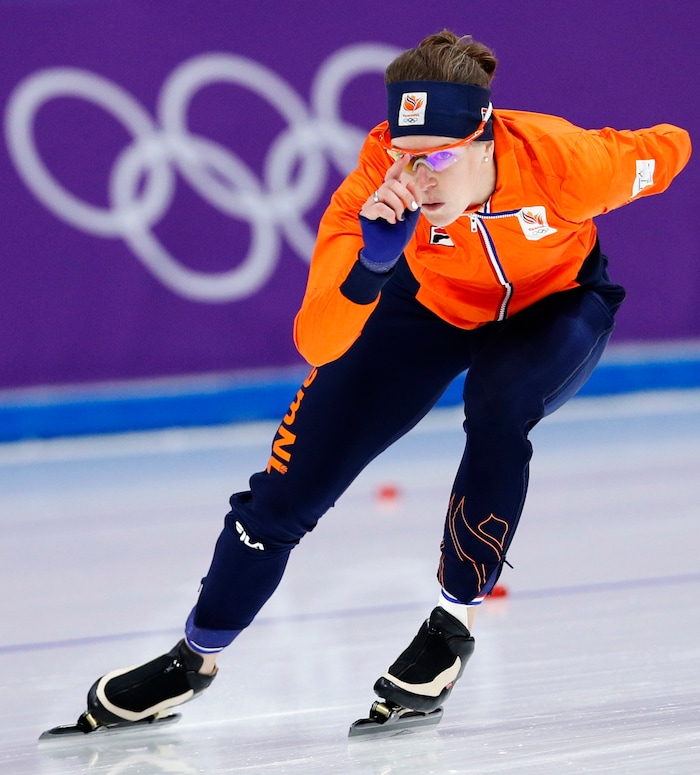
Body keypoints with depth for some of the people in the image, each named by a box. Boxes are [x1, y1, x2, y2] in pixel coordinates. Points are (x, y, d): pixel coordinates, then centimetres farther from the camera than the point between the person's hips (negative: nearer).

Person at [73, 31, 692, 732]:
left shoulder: (559, 159, -39)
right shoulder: (378, 184, -37)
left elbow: (665, 152, -17)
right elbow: (316, 343, -42)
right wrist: (372, 257, -58)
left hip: (556, 301, -1)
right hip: (431, 303, 1)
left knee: (498, 407, -34)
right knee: (296, 479, -1)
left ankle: (453, 623, -10)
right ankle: (194, 658, 23)